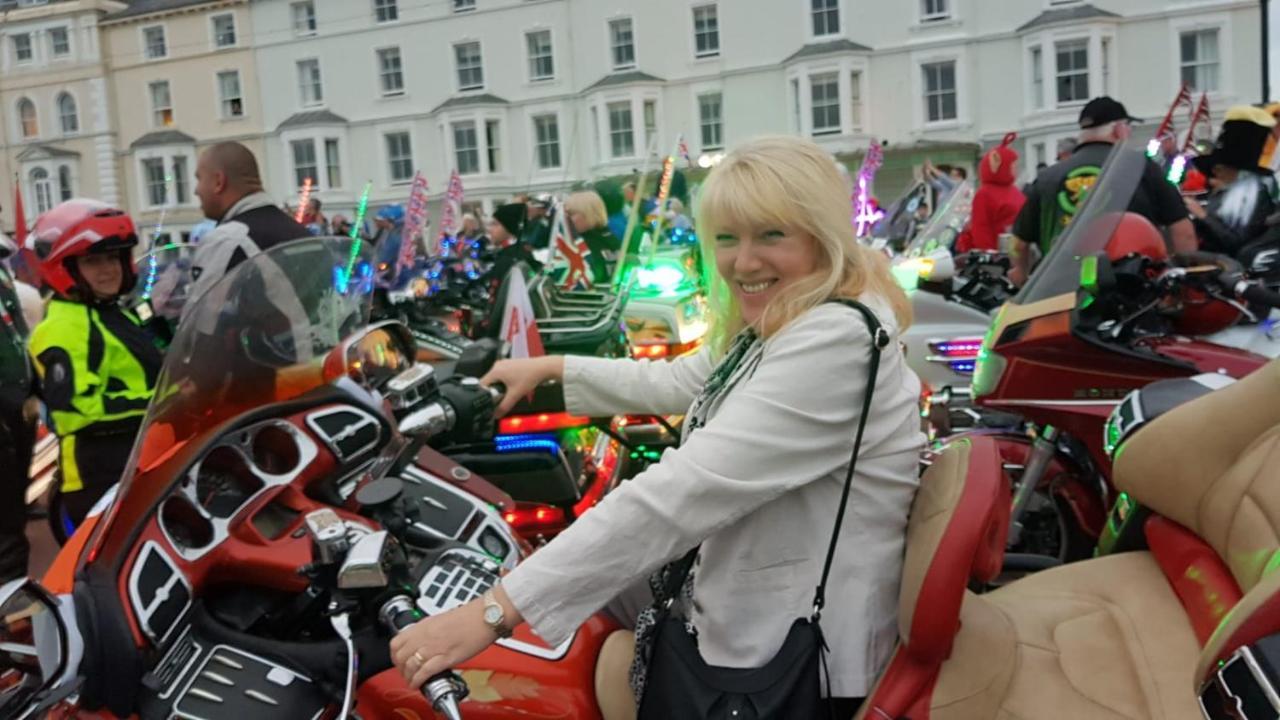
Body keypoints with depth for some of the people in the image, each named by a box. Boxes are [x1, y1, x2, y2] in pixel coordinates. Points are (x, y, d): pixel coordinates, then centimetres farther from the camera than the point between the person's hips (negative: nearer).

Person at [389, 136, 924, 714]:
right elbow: (674, 383, 23)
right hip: (743, 612, 9)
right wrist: (550, 368, 21)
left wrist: (497, 610, -34)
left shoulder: (834, 341, -27)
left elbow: (682, 492, -33)